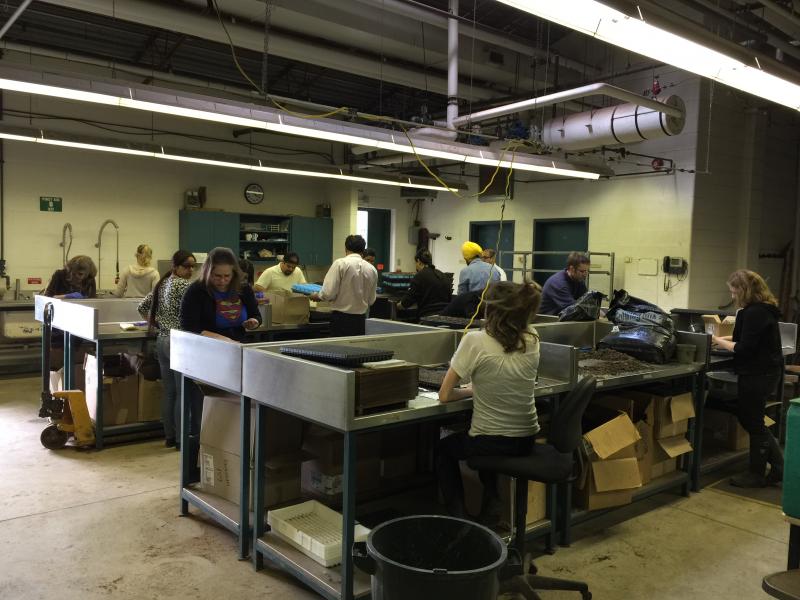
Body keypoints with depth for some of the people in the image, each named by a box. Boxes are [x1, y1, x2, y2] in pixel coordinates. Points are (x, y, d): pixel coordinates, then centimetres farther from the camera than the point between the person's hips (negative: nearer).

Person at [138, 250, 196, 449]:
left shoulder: (162, 284, 13)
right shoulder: (184, 285, -13)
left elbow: (142, 307, 19)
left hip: (161, 341, 9)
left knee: (168, 392, 12)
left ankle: (169, 437, 19)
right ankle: (181, 439, 3)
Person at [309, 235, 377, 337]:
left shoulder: (340, 264, -9)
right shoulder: (372, 269, 3)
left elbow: (329, 293, -13)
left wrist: (317, 296, 7)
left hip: (341, 318, -4)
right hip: (361, 319, 4)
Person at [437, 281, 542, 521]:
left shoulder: (475, 342, -20)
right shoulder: (531, 341, -5)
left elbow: (444, 395, -12)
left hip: (491, 443, -5)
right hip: (527, 441, 5)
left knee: (444, 447, 27)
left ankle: (458, 513, 16)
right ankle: (491, 501, 22)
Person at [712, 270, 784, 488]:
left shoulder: (755, 313, -22)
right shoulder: (761, 309, 10)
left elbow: (744, 348, -22)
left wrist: (718, 342, -10)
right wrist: (724, 338, 10)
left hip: (759, 375, -10)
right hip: (762, 372, 10)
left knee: (753, 422, 3)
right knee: (748, 417, 18)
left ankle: (757, 474, 18)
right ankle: (778, 467, 23)